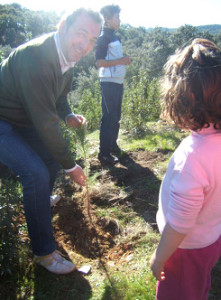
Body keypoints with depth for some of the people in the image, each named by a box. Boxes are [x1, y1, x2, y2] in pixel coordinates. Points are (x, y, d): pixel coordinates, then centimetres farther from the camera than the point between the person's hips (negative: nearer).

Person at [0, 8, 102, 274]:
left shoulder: (66, 56, -3)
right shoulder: (35, 57, -32)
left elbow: (59, 95, 14)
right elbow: (45, 122, -31)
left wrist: (68, 116, -8)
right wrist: (70, 166, -21)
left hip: (23, 120, 9)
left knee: (54, 153, 15)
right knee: (36, 173, -21)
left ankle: (41, 202, 43)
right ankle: (44, 252, -4)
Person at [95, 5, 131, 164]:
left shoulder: (114, 36, 17)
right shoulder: (103, 37, -10)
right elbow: (99, 62, -18)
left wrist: (124, 60, 12)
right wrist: (120, 61, -20)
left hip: (118, 81, 9)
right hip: (109, 82, -9)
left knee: (116, 116, 14)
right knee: (109, 117, -7)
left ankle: (112, 144, 27)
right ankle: (104, 152, 0)